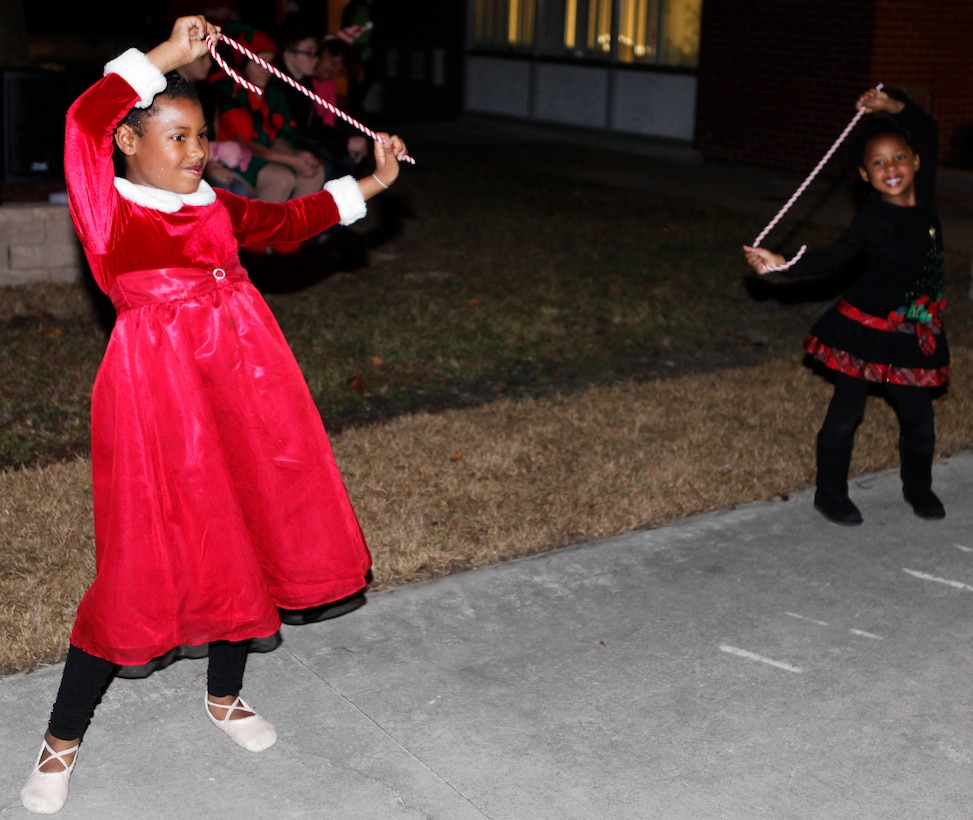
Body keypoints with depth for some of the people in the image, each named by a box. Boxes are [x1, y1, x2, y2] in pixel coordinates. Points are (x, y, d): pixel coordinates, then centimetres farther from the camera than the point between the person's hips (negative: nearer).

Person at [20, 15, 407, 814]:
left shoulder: (215, 206, 11)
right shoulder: (108, 211, -8)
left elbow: (288, 221, 28)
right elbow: (86, 118, -25)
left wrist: (371, 183, 26)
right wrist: (165, 56, -18)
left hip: (241, 382, 7)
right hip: (157, 392, -7)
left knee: (248, 535, 15)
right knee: (144, 563, -2)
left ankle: (225, 696, 39)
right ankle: (62, 741, 17)